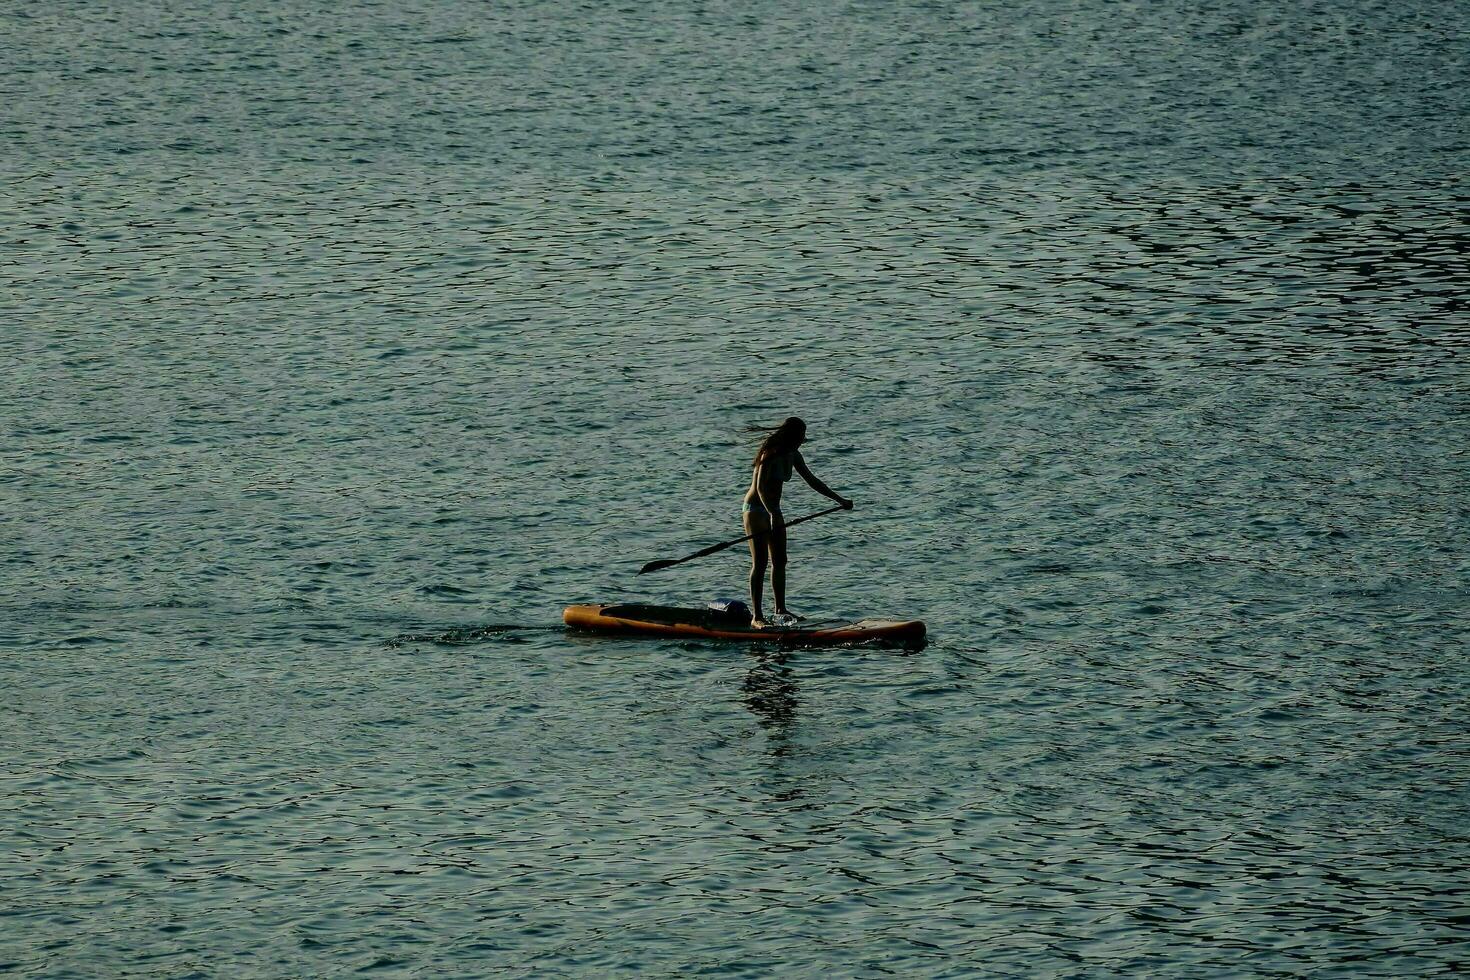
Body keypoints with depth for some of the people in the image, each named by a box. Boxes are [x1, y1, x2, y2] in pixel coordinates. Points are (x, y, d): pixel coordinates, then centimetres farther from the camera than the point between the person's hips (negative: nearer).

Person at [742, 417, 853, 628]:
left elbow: (812, 481, 16)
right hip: (756, 508, -9)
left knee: (779, 561, 11)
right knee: (760, 562, -12)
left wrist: (839, 499, 15)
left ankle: (781, 609, 21)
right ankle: (756, 616, -15)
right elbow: (760, 487, -30)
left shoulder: (793, 456, 6)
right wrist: (772, 513, -43)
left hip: (773, 510, 9)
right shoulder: (771, 454, -21)